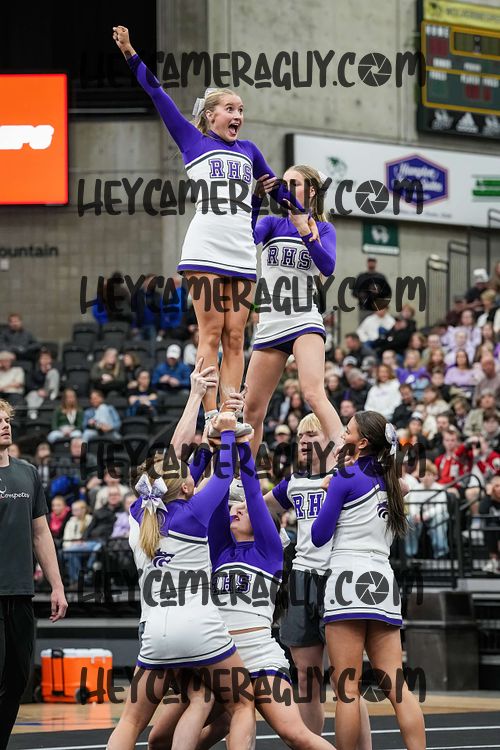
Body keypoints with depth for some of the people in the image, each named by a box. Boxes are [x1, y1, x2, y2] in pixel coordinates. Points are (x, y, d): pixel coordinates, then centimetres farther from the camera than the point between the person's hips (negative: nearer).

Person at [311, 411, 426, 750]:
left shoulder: (347, 477, -3)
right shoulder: (388, 481, 16)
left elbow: (319, 536, -1)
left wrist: (328, 490, 14)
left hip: (349, 581, -7)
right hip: (384, 582, 7)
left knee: (347, 689, -6)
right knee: (397, 688, 2)